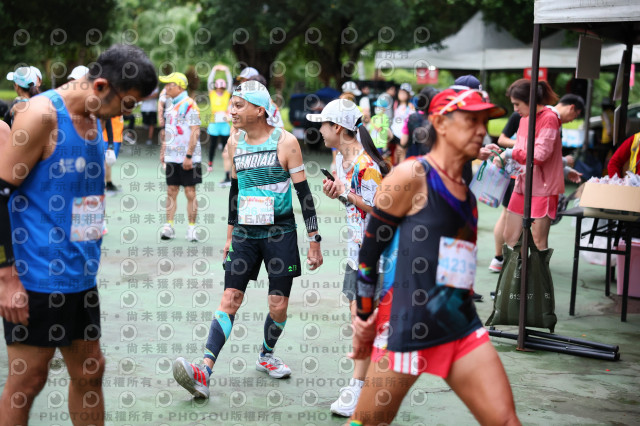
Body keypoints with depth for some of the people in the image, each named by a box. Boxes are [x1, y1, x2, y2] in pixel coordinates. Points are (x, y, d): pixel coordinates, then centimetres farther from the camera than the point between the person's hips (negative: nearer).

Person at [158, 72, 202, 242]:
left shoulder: (189, 104, -10)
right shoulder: (171, 105, 15)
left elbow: (195, 132, -15)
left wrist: (189, 155, -19)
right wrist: (163, 151, 18)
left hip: (187, 158, -7)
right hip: (172, 157, 7)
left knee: (190, 192, -1)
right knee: (171, 191, 6)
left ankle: (191, 228, 5)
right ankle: (169, 226, 9)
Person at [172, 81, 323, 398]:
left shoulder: (285, 142, -8)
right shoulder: (235, 142, 5)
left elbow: (303, 192, -6)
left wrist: (314, 241, -7)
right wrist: (230, 234, 19)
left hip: (281, 233, -3)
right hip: (246, 233, 3)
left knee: (278, 306, 3)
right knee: (229, 299, -6)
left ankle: (266, 355, 31)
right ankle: (204, 372, -13)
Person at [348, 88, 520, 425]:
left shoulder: (466, 192, 15)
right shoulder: (411, 175, -8)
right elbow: (370, 246, -6)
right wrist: (363, 316, -3)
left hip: (462, 326, 7)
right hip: (407, 330, -7)